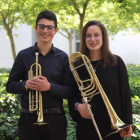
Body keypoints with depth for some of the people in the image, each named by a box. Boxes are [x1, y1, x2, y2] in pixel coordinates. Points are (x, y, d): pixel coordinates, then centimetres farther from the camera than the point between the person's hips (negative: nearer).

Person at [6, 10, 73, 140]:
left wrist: (50, 87, -19)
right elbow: (10, 86, 4)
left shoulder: (63, 57, 1)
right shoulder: (23, 55, 2)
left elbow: (69, 91, -1)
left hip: (55, 119, 0)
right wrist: (26, 84, -16)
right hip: (29, 118, 0)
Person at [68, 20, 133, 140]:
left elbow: (125, 93, 0)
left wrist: (127, 122, -3)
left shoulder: (116, 62, -1)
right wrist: (77, 106, -15)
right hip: (86, 126, 1)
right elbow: (72, 95, 6)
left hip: (114, 125, -1)